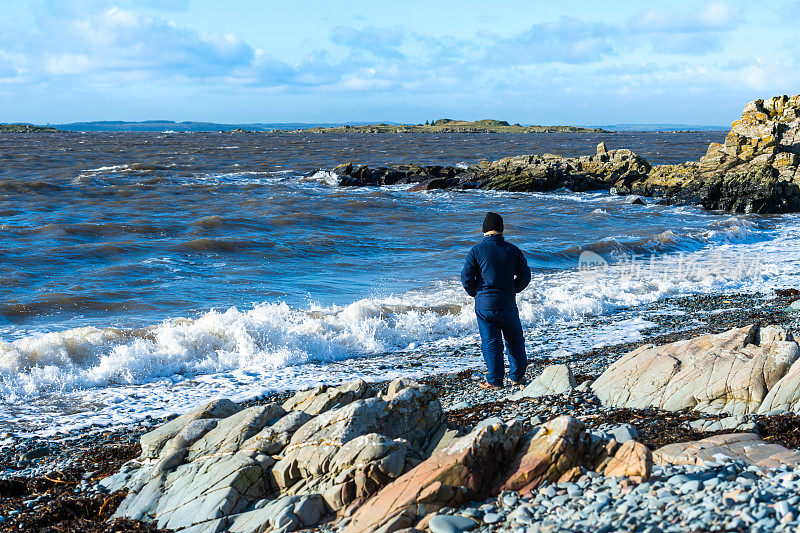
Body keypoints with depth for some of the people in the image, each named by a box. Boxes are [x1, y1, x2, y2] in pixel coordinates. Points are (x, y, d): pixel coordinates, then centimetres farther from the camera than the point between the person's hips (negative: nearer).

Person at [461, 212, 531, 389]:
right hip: (508, 304, 2)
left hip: (484, 304, -2)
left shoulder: (477, 250, -6)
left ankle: (495, 381, 6)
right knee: (515, 341, 17)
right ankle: (517, 376, 24)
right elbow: (525, 276, 4)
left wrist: (475, 293, 7)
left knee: (490, 343, 4)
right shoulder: (513, 250, 2)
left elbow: (466, 277, -10)